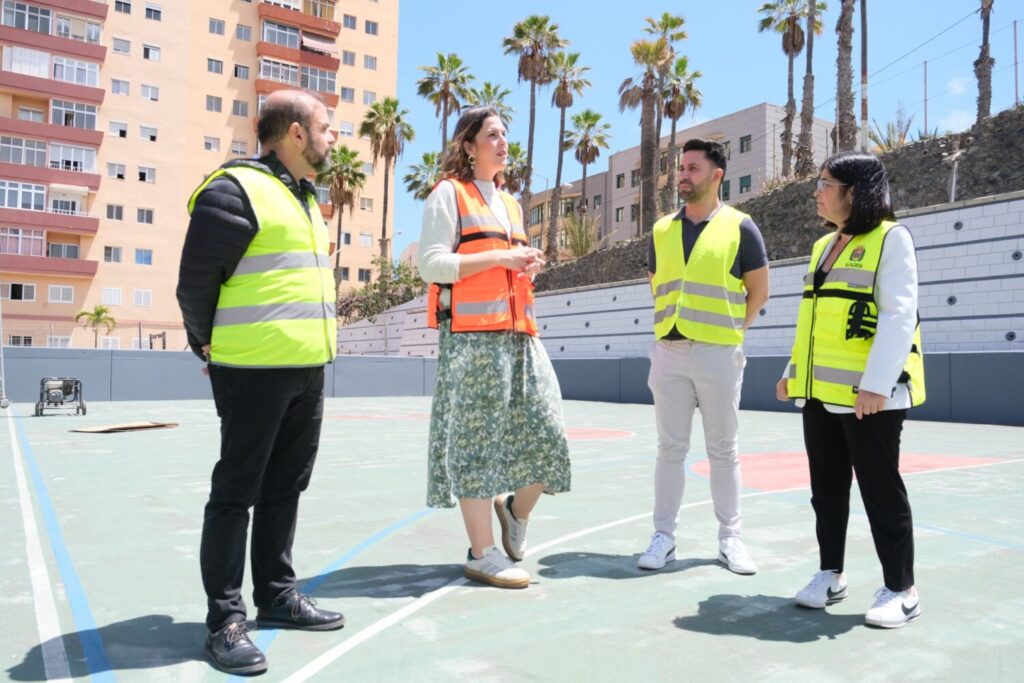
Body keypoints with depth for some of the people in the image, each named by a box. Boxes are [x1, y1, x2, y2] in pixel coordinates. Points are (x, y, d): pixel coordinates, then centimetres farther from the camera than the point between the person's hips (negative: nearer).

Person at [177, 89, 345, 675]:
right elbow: (196, 280, -10)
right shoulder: (236, 191, -10)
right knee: (237, 492, 1)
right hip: (254, 370, -8)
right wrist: (209, 344, 1)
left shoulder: (305, 198, 18)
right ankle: (226, 619, 11)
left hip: (308, 369, 9)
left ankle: (278, 595, 27)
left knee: (284, 487, 15)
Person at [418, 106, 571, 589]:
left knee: (546, 432, 1)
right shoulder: (448, 194, 2)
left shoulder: (511, 204, 25)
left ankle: (515, 509, 27)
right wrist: (499, 257, -12)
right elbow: (432, 264, -8)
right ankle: (483, 553, 6)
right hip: (472, 333, -7)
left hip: (519, 332, 7)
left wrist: (527, 266, 8)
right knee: (476, 438, -3)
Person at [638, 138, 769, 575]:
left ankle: (729, 538, 17)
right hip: (669, 351, 3)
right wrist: (672, 323, 11)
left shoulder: (740, 227, 1)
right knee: (670, 448, 6)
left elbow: (759, 291, 5)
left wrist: (728, 329, 3)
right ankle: (664, 537, 14)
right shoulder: (662, 230, 11)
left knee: (723, 450, 6)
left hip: (718, 354, -3)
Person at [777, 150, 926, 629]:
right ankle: (830, 574, 27)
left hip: (868, 393, -7)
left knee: (880, 490, 3)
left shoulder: (890, 238, -7)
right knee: (827, 489, 13)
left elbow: (899, 316, -15)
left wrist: (875, 383, -23)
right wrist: (793, 371, 16)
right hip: (820, 391, 7)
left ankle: (901, 589, 17)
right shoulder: (823, 246, 16)